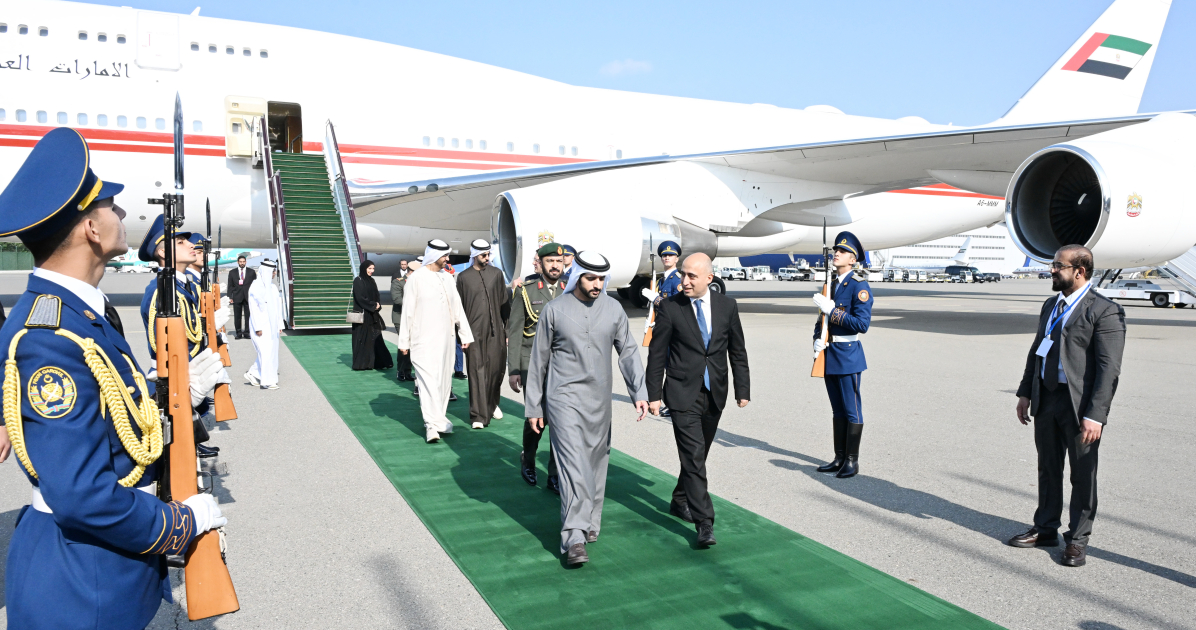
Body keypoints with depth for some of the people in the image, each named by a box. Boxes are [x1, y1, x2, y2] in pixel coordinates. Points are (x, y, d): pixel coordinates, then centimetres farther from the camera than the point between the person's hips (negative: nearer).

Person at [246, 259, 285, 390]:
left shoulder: (273, 287, 11)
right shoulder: (255, 287, -10)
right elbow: (253, 308, -12)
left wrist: (280, 325, 11)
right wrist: (257, 328, -16)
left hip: (271, 326, 7)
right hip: (261, 325, -7)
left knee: (271, 352, 8)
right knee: (266, 352, -7)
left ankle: (253, 374, 22)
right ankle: (267, 381, 0)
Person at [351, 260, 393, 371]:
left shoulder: (371, 280, 14)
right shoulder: (358, 281, -8)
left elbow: (377, 295, 14)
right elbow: (360, 298, -15)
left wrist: (378, 305, -6)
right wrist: (373, 306, -11)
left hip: (373, 314, 7)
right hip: (363, 314, -7)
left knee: (376, 338, 4)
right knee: (363, 338, -2)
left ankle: (378, 362, 6)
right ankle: (361, 363, 5)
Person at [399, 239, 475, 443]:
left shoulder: (447, 277, 11)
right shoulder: (416, 278, -5)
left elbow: (457, 308, 14)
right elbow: (408, 311, -4)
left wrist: (466, 334, 10)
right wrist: (404, 341, -4)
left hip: (446, 339, 6)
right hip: (424, 340, -5)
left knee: (444, 381, 8)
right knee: (428, 380, -11)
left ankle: (440, 421, 18)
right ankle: (432, 425, -12)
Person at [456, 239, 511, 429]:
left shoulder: (496, 273, 9)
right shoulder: (463, 277, 4)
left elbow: (504, 302, 11)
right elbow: (459, 307, 6)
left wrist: (507, 327, 7)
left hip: (495, 331, 2)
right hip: (474, 331, -2)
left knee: (496, 369, 5)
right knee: (477, 371, -4)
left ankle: (492, 404, 27)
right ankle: (478, 415, -2)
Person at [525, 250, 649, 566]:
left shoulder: (613, 308, 4)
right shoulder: (554, 310, -4)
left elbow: (628, 351, 8)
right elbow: (539, 360, 2)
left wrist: (639, 392, -4)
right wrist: (534, 407, 4)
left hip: (600, 400, 4)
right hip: (564, 397, -4)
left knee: (596, 463, 11)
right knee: (573, 464, -11)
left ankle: (590, 522, 29)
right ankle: (574, 539, -12)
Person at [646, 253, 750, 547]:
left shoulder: (727, 306, 3)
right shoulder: (669, 307, -6)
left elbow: (737, 351, 9)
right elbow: (656, 354, -3)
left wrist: (743, 389, 6)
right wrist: (653, 395, -5)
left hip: (715, 393, 4)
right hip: (683, 393, -4)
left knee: (698, 454, 15)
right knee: (694, 457, -10)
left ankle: (680, 501, 36)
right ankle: (704, 523, -7)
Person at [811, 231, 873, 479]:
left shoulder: (859, 287, -10)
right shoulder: (831, 285, 12)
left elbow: (862, 324, -18)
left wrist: (831, 310, -20)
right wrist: (817, 340, 0)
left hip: (848, 355, -7)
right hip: (829, 356, 7)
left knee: (852, 411, 1)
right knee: (838, 410, 14)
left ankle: (852, 461, 10)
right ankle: (839, 459, 22)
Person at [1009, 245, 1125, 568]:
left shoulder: (1105, 311, -12)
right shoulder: (1050, 306, 14)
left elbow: (1109, 368, -16)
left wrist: (1095, 415, -21)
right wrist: (1025, 393, 13)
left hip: (1080, 405, -7)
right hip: (1046, 399, 7)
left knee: (1083, 474, 7)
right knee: (1048, 468, 17)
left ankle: (1078, 538, 20)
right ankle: (1046, 529, 30)